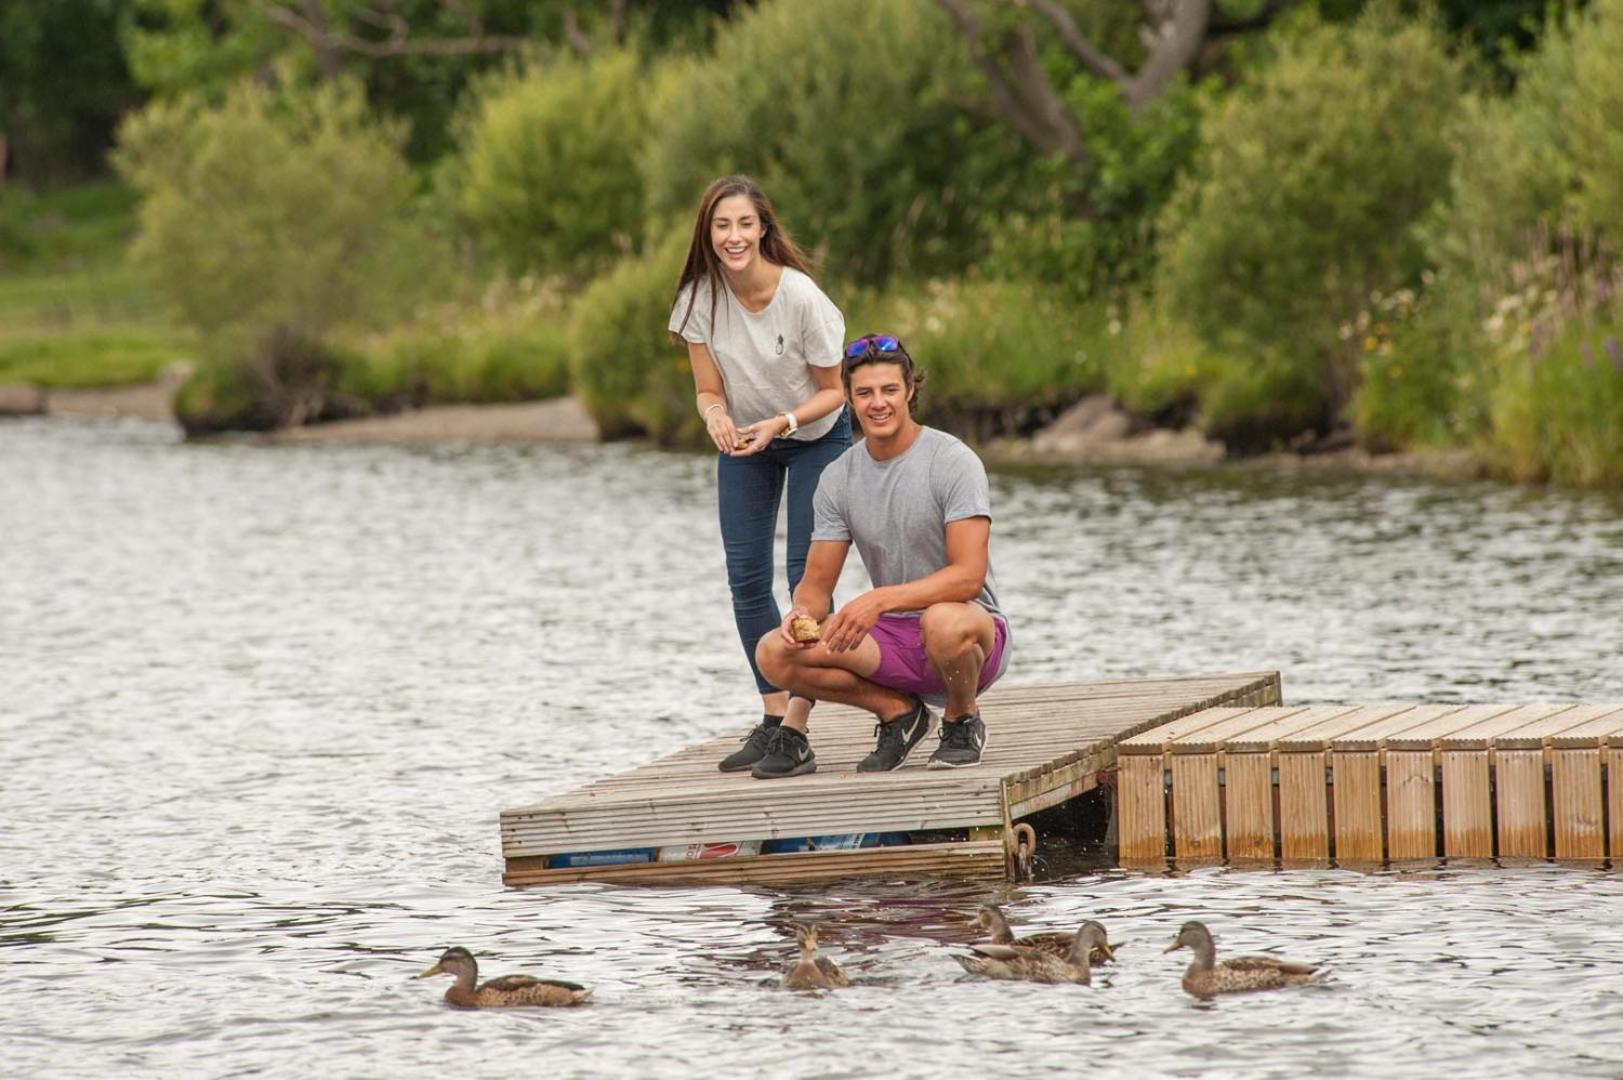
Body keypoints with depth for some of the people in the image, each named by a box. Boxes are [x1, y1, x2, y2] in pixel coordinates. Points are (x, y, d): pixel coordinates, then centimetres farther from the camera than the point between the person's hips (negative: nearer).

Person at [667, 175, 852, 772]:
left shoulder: (801, 297, -28)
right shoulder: (700, 299, -19)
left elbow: (832, 392, -16)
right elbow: (708, 390, -10)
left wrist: (782, 423, -32)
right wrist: (716, 416, -34)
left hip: (816, 437, -4)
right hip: (744, 442, 4)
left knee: (806, 573, -13)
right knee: (746, 577, -1)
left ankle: (797, 723, -10)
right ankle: (773, 716, 6)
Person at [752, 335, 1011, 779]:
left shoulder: (954, 462, -12)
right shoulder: (838, 479, 4)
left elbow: (968, 576, -21)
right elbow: (817, 583, 5)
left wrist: (879, 600, -33)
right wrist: (802, 613, -20)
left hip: (975, 630, -4)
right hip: (895, 639, 4)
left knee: (944, 622, -42)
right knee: (775, 653, -19)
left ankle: (963, 720, -8)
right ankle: (898, 711, 2)